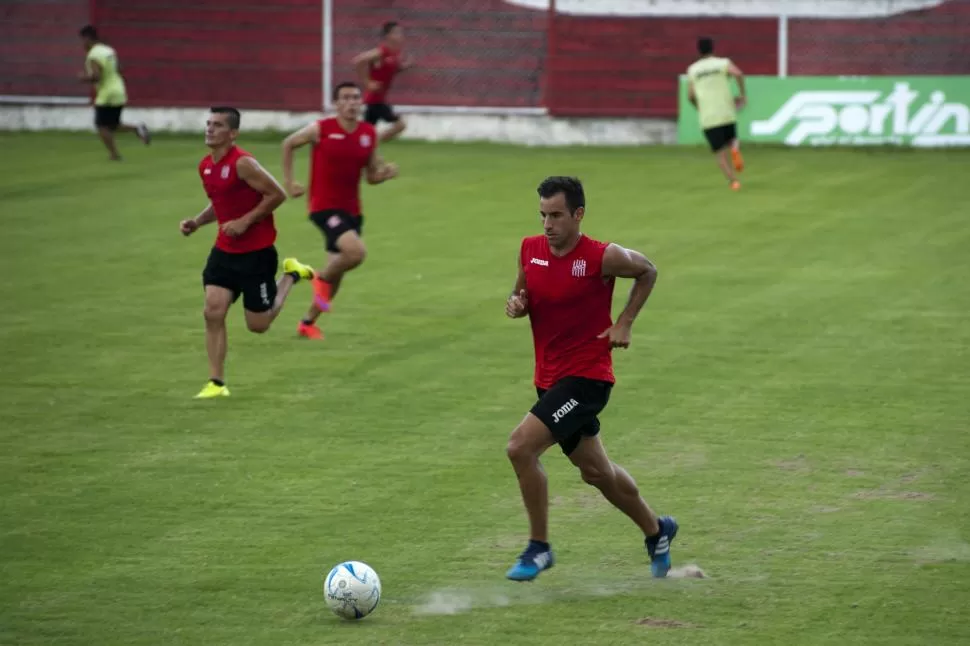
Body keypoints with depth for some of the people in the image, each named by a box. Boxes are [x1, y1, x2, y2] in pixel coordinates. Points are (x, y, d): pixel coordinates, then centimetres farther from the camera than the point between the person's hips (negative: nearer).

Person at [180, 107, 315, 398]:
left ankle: (291, 275, 28)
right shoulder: (205, 166, 5)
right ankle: (216, 383, -2)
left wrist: (245, 221, -21)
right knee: (213, 312, -8)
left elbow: (277, 194, -18)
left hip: (256, 252, -6)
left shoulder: (243, 164, -20)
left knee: (258, 325, 4)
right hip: (224, 251, 6)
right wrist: (196, 222, 2)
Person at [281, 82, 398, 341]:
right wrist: (289, 182, 4)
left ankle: (308, 322, 31)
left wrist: (386, 172, -10)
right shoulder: (320, 129, -9)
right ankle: (322, 278, 2)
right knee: (356, 251, -28)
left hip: (351, 209, 6)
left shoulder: (369, 134, 3)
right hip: (325, 206, -6)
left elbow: (371, 176, 12)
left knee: (337, 271, 13)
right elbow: (288, 144, 8)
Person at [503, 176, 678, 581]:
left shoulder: (603, 258, -15)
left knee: (521, 447, -21)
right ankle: (656, 530, 43)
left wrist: (624, 323, -3)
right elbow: (523, 297, 15)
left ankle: (539, 548, -6)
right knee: (596, 471, 19)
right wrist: (515, 305, -8)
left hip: (586, 377, -7)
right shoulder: (530, 250, 0)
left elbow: (647, 271, 3)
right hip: (549, 377, 7)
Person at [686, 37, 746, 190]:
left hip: (707, 118, 0)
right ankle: (735, 148, -12)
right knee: (731, 141, 24)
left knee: (721, 154, 5)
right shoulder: (723, 63, 5)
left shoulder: (692, 70, 10)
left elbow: (690, 96, 9)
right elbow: (738, 74, -16)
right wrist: (743, 94, -3)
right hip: (727, 114, 0)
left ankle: (734, 181, -15)